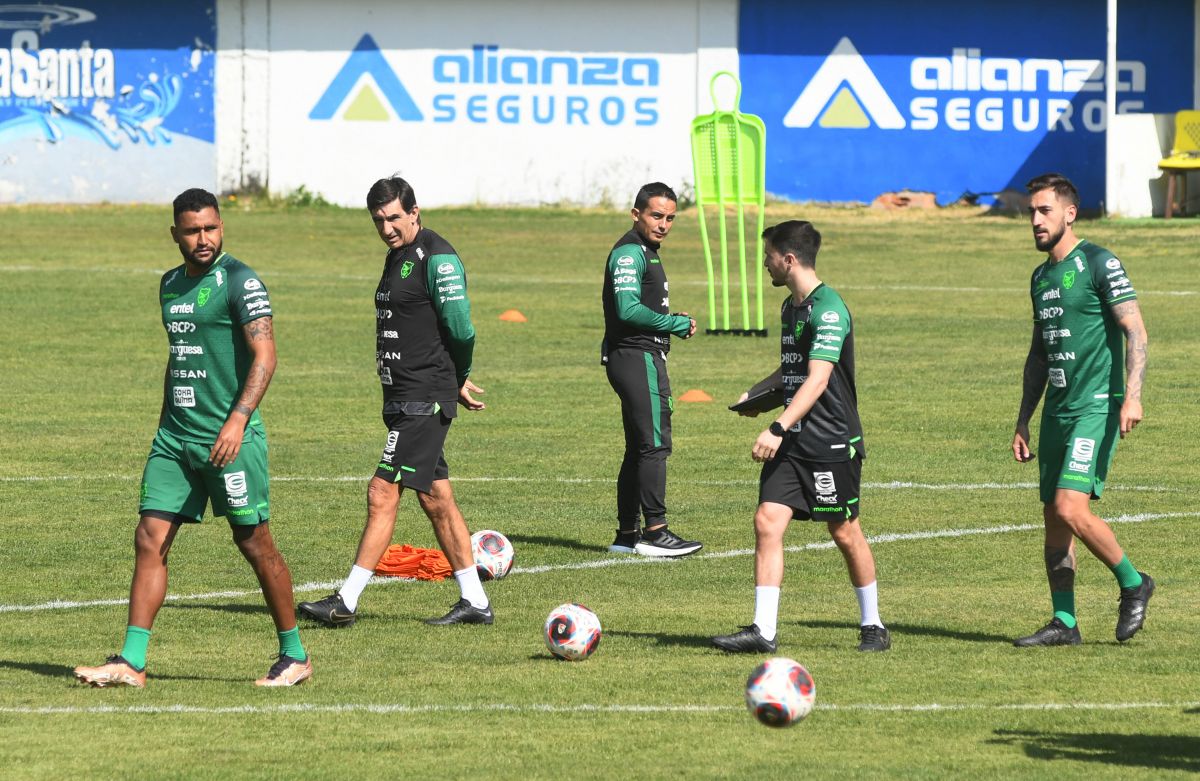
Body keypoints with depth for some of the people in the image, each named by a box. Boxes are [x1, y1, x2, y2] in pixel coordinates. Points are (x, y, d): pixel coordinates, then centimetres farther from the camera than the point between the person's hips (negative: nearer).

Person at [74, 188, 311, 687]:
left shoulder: (240, 282, -9)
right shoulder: (171, 285, 14)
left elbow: (265, 356, -15)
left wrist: (238, 419, -26)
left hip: (228, 438, -7)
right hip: (176, 436, 7)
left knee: (254, 542, 0)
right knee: (150, 539, -1)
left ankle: (295, 656, 13)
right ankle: (131, 662, -2)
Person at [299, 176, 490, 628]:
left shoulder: (438, 258, -14)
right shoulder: (397, 256, 16)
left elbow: (460, 330, -17)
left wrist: (456, 382, -1)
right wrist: (456, 384, 14)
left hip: (425, 401, -10)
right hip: (403, 400, 10)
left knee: (383, 493, -11)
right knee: (437, 501, 12)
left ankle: (346, 602, -12)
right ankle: (475, 602, 18)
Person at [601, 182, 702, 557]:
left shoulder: (645, 252, 21)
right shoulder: (630, 252, -13)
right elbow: (628, 309, -23)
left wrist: (674, 322, 10)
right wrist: (676, 324, -14)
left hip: (638, 359, 11)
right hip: (638, 357, -11)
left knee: (639, 449, 12)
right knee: (655, 445, -12)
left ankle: (627, 533, 15)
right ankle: (654, 531, -13)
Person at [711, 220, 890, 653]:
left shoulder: (828, 309, -16)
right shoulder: (791, 306, 14)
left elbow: (817, 379, -24)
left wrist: (778, 429, -30)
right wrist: (756, 393, 12)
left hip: (832, 442, -8)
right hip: (792, 443, 8)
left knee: (845, 533, 3)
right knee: (767, 522, -5)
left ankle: (872, 626, 19)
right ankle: (763, 630, -6)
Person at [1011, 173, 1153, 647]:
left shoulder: (1099, 264, -8)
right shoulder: (1041, 278, 16)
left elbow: (1135, 332, -13)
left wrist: (1133, 395, -25)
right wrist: (1023, 421, 21)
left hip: (1096, 408, -8)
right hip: (1057, 411, 8)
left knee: (1071, 509, -18)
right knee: (1054, 518, 6)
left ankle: (1133, 584, 2)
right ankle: (1064, 622, 12)